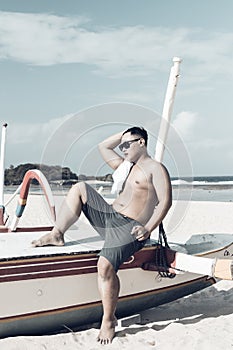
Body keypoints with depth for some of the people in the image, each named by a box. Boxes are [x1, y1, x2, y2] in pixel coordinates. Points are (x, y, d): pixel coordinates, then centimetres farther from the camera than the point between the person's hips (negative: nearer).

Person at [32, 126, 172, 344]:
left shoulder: (156, 169, -1)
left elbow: (165, 201, -12)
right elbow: (103, 147, 32)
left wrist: (148, 229, -22)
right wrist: (125, 133, 25)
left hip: (129, 227, -8)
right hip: (109, 215, 8)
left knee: (105, 266, -29)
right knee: (79, 189, -2)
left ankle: (108, 320, -12)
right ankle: (56, 234, -7)